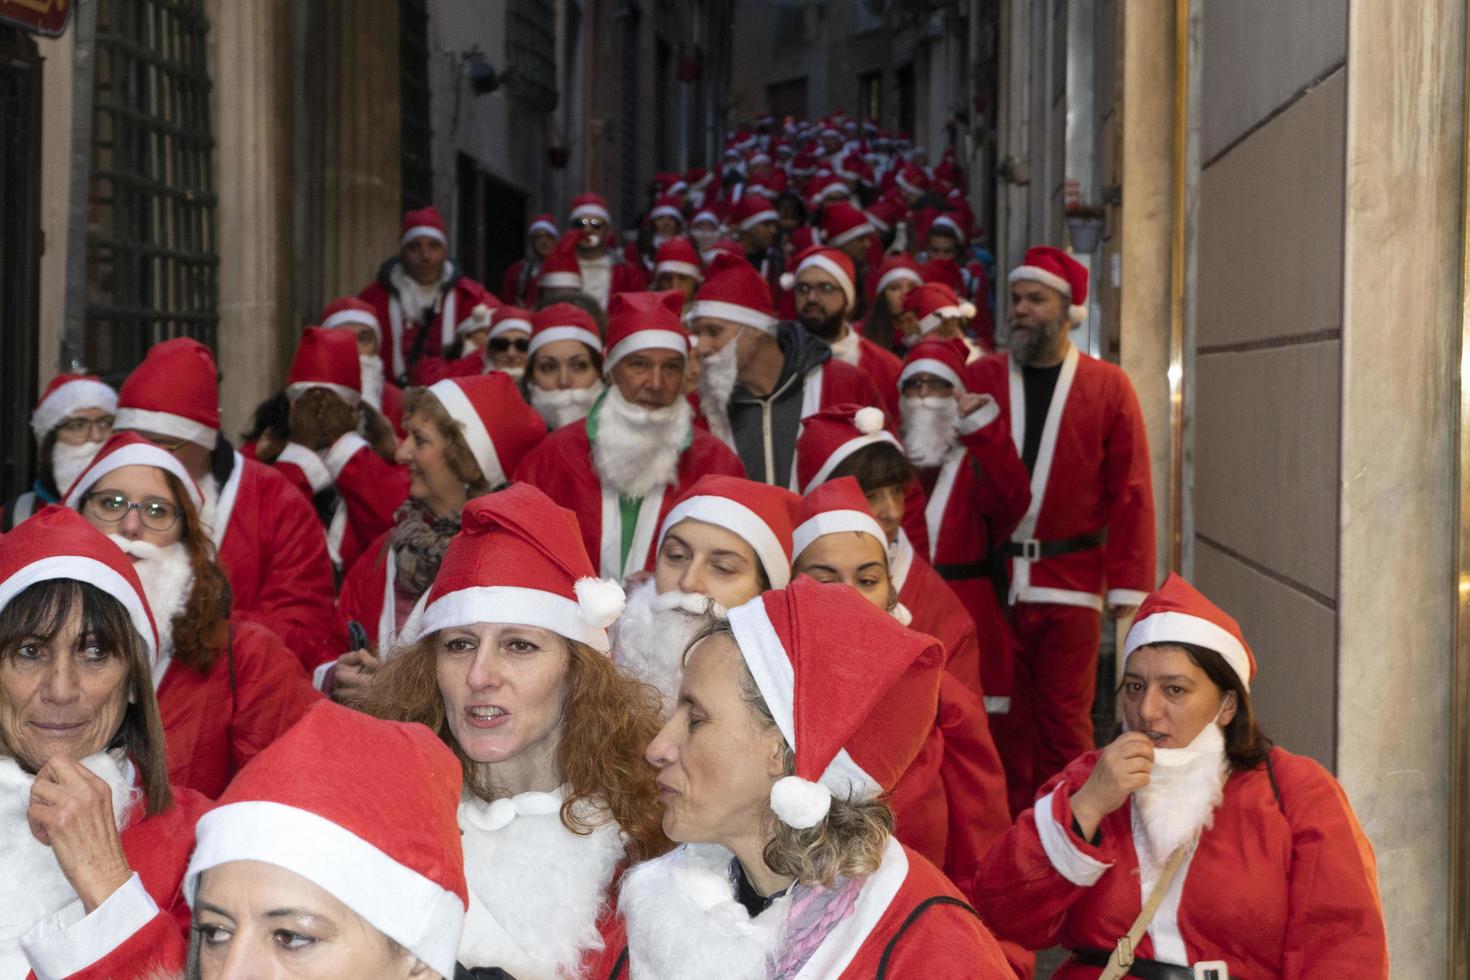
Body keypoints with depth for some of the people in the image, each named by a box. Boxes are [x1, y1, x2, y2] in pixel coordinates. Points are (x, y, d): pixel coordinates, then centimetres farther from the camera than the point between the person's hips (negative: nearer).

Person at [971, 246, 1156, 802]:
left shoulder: (1108, 387, 2)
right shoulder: (979, 378, 6)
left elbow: (1130, 492, -1)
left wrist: (1128, 583, -5)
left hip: (1070, 583, -1)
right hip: (991, 578, 1)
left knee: (1065, 716, 4)